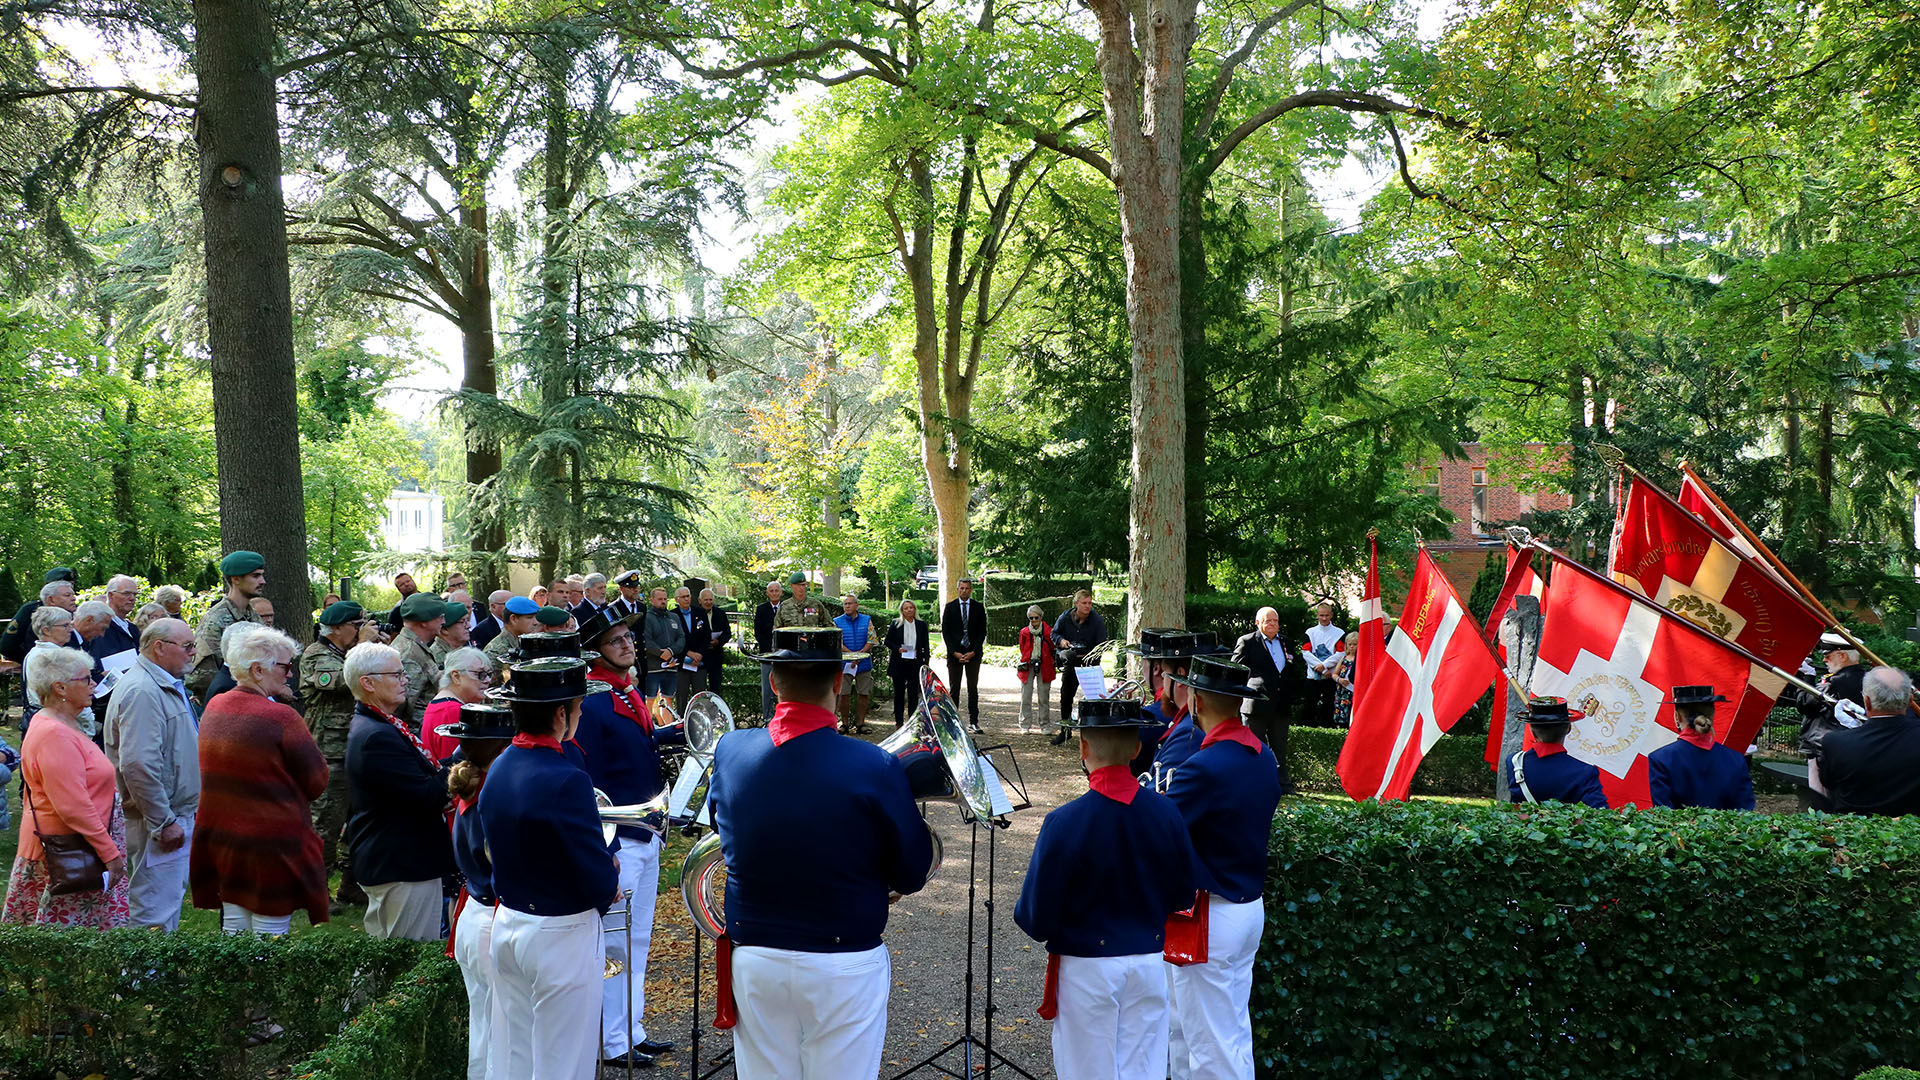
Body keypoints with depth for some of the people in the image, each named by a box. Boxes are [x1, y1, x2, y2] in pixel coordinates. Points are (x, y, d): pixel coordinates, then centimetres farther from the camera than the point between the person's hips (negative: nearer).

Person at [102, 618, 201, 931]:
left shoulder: (167, 686, 15)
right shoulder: (142, 691, -20)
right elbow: (138, 764, -28)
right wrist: (164, 822, -24)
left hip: (177, 815, 11)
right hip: (160, 821, -11)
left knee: (172, 895, 18)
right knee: (156, 911, -5)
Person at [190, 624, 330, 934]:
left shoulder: (213, 708, 4)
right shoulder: (281, 717, -20)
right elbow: (317, 782, -13)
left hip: (219, 836, 8)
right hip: (272, 843, -8)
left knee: (233, 925, 18)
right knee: (270, 934, 1)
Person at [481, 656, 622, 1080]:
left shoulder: (498, 769, 1)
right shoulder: (566, 781, -25)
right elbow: (601, 882, -22)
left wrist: (600, 880, 6)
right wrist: (610, 875, 0)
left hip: (507, 925, 8)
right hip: (561, 938, -8)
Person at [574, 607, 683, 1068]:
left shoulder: (630, 692, 9)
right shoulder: (590, 704, -19)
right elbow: (590, 782, -20)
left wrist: (674, 733, 2)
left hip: (646, 835, 9)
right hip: (618, 839, -9)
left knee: (638, 940, 17)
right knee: (619, 943, 2)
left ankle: (632, 1032, 29)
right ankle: (615, 1044, 14)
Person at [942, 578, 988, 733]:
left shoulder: (979, 607, 6)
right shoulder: (950, 607, 5)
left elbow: (982, 632, 4)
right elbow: (945, 631, 2)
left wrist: (973, 652, -7)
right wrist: (954, 652, -7)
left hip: (973, 654, 0)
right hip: (954, 653, 0)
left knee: (973, 688, 2)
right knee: (954, 688, 0)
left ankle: (973, 721, 5)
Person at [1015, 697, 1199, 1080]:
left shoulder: (1065, 823, -22)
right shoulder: (1167, 812, -9)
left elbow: (1036, 921, -16)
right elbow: (1185, 895, 3)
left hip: (1087, 969, -3)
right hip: (1150, 961, 4)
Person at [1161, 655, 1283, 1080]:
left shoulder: (1204, 768, -25)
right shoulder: (1264, 757, 3)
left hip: (1210, 917, -9)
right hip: (1252, 907, 9)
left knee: (1211, 1043, 4)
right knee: (1236, 1031, 20)